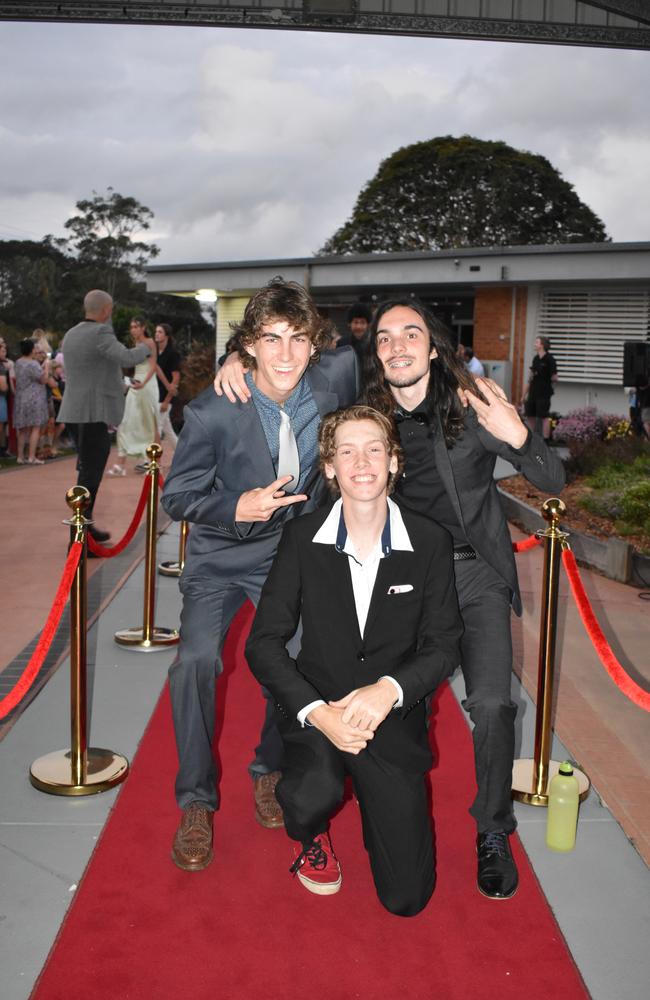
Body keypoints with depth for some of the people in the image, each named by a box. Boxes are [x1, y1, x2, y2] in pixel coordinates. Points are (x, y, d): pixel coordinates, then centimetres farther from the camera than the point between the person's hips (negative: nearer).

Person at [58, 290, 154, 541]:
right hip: (94, 411, -10)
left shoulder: (71, 334, 14)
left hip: (77, 410, 10)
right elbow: (127, 358, -25)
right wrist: (146, 347, -7)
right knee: (90, 472, -6)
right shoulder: (100, 333, -14)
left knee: (88, 468, 18)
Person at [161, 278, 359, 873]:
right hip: (220, 556, -2)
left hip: (293, 552, 3)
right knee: (196, 659, -20)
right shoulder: (212, 412, -25)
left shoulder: (335, 377, -18)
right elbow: (177, 496, -13)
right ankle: (196, 802, 0)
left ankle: (269, 770, 30)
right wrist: (238, 507, -32)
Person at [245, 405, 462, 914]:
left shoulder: (431, 542, -8)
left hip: (394, 717, 1)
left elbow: (444, 646, -5)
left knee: (407, 897, 0)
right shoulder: (302, 537, -8)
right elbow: (264, 641, -8)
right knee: (312, 796, -33)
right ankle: (313, 838, 8)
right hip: (318, 709, 0)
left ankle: (377, 801, 35)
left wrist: (389, 689, -25)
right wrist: (316, 712, -23)